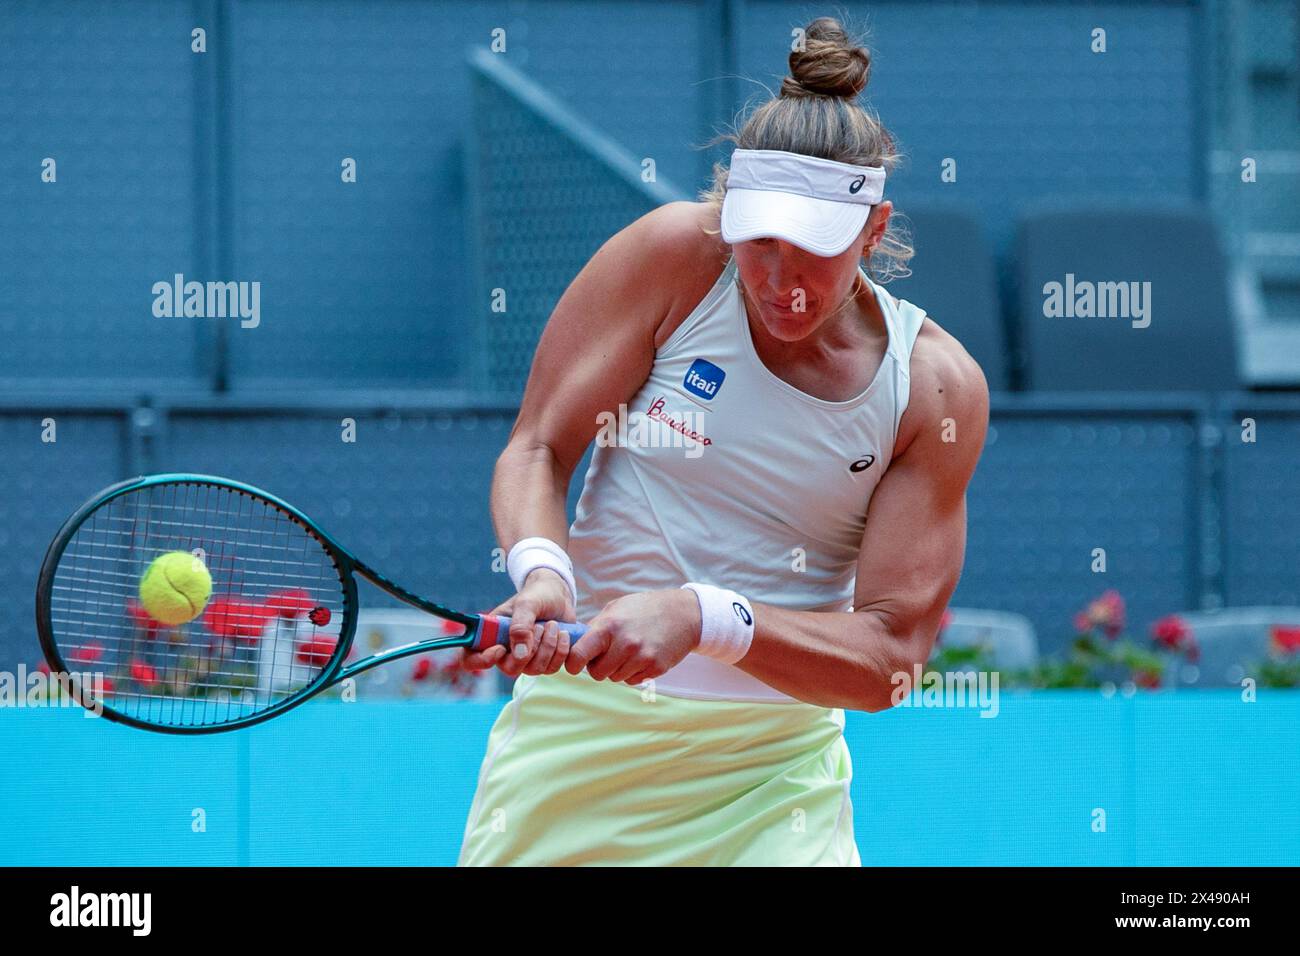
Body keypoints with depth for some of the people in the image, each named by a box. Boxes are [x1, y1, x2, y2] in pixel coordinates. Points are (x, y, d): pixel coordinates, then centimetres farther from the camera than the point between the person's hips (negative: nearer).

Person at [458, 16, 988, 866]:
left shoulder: (936, 388, -8)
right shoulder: (675, 255, -7)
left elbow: (890, 655, -12)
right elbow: (537, 449, -3)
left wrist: (702, 618, -28)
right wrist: (541, 569, -26)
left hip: (773, 765, 0)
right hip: (580, 722, 0)